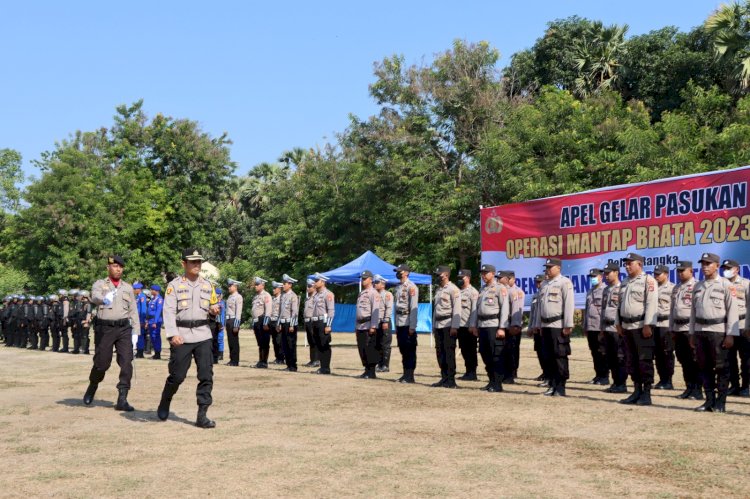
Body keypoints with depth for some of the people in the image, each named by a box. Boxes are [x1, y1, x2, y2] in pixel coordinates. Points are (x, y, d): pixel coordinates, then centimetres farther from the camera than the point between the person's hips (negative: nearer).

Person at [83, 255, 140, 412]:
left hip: (124, 328, 2)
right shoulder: (100, 284, 4)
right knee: (101, 363, 2)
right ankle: (92, 387, 33)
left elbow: (133, 311, 13)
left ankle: (122, 400, -4)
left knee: (127, 363, -7)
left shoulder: (127, 287, 14)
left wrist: (136, 332, 4)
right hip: (106, 328, -2)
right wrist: (104, 299, -44)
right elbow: (95, 296, -19)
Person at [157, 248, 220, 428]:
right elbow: (169, 311, -7)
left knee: (206, 376, -5)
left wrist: (214, 310, -3)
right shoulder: (174, 285, 0)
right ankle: (165, 402, 30)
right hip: (181, 336, -3)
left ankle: (202, 416, 0)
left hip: (203, 335, 3)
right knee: (177, 375, 1)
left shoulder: (208, 285, 13)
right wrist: (172, 334, -19)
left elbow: (213, 307, 22)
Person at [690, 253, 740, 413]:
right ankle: (709, 400, 14)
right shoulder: (697, 286, 14)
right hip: (700, 331, 6)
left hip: (718, 330, -5)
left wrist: (730, 335, -13)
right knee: (704, 367, 7)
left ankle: (720, 402, 4)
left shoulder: (726, 285, -2)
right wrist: (692, 333, 13)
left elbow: (732, 311, -7)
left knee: (721, 367, -2)